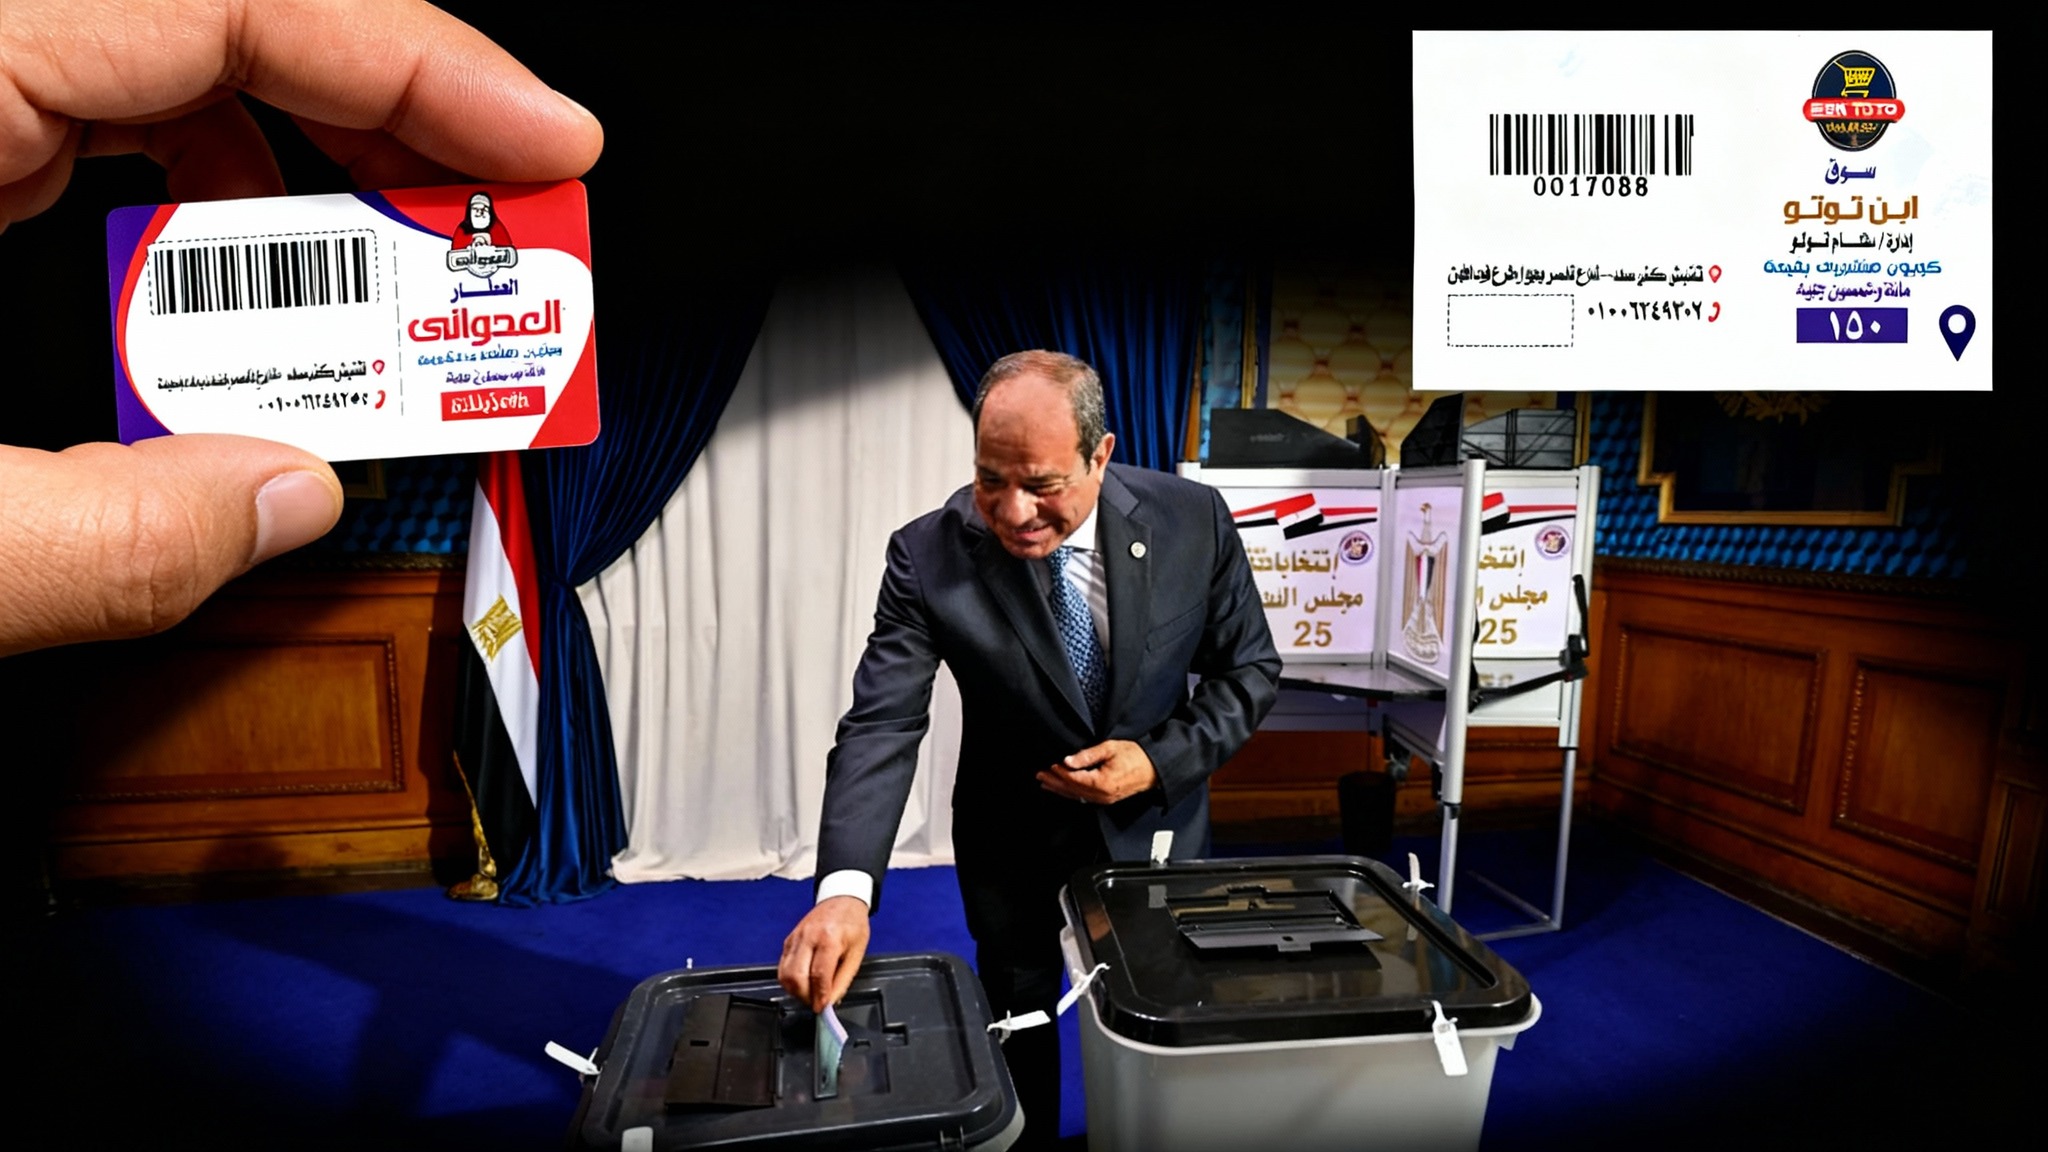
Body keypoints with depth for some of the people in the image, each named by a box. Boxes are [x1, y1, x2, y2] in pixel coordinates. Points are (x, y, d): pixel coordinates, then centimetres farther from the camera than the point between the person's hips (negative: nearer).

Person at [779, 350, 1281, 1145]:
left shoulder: (1192, 520, -20)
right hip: (1013, 840, -1)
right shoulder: (929, 555, -23)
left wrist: (1159, 761, -22)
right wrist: (845, 890, -40)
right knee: (1018, 1034, 21)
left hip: (1155, 825, 1)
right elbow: (881, 725, -27)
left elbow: (1249, 669, -8)